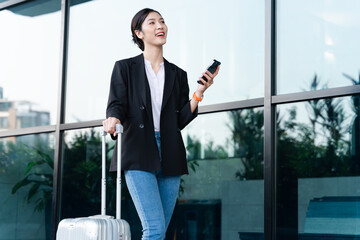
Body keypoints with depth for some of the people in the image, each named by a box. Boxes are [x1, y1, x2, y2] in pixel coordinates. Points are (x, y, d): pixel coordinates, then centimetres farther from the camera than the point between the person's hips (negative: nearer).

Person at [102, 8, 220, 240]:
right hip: (139, 155, -4)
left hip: (170, 157, 4)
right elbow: (116, 105, -1)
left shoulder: (178, 74, 18)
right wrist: (113, 119, -24)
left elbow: (181, 120, 11)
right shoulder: (125, 68, 10)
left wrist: (199, 92, 0)